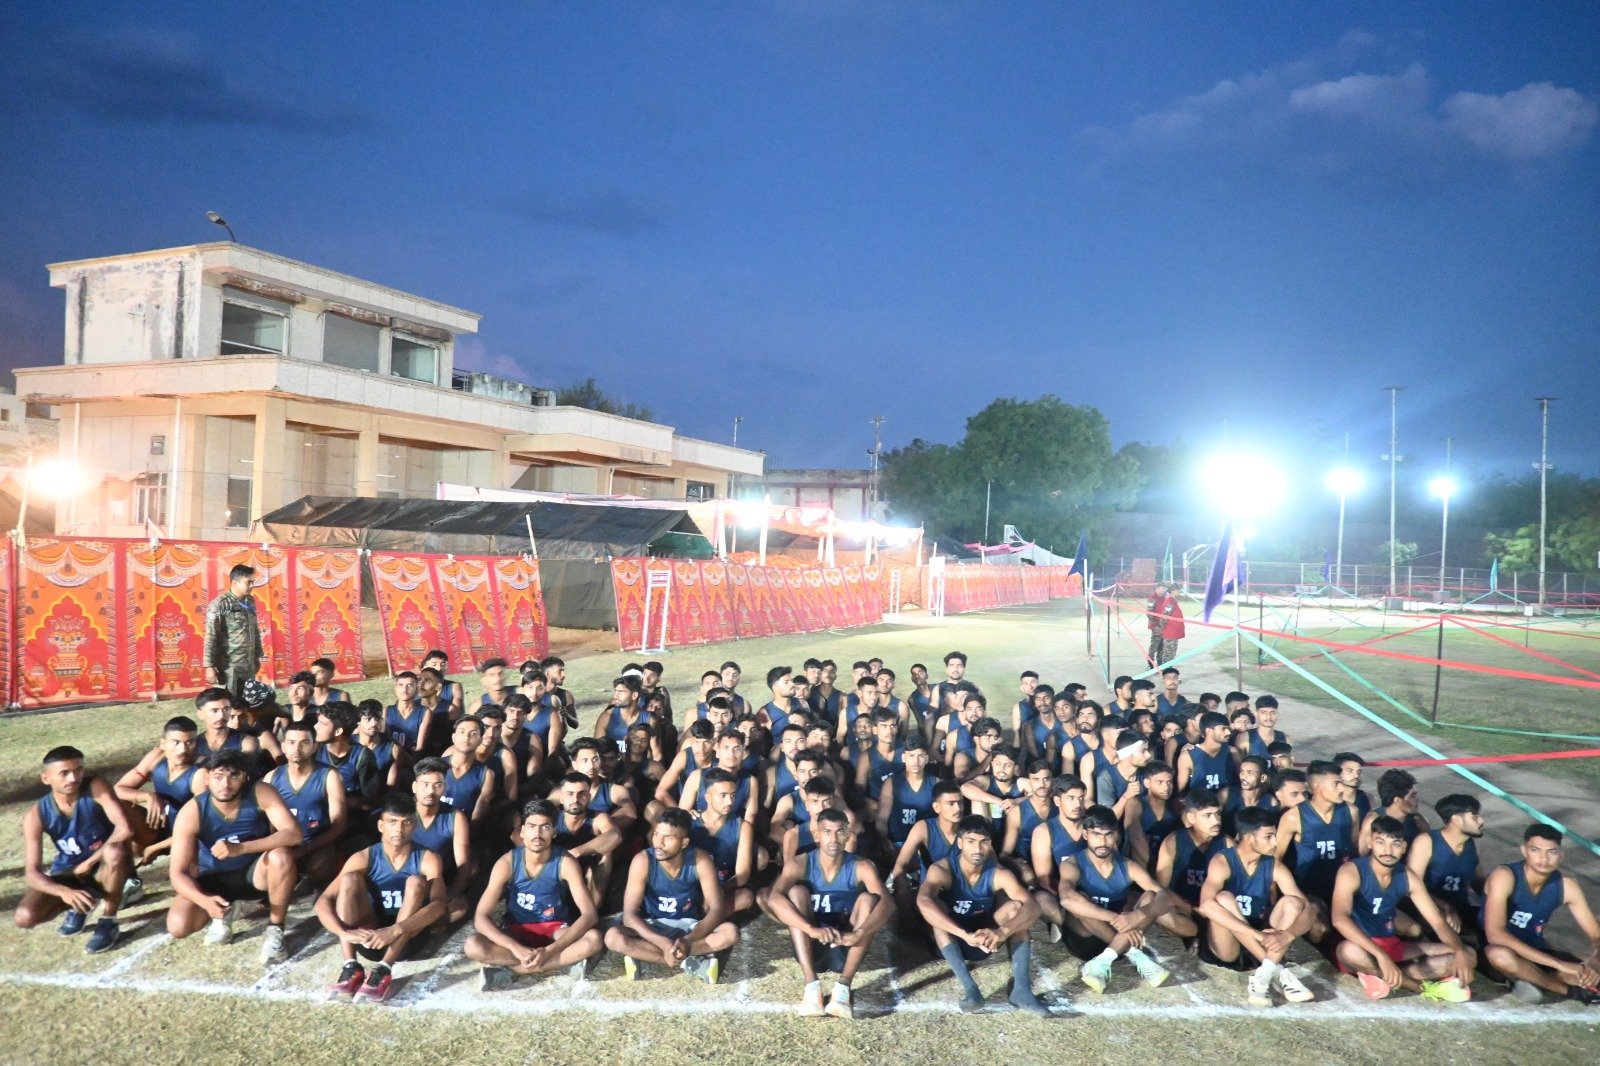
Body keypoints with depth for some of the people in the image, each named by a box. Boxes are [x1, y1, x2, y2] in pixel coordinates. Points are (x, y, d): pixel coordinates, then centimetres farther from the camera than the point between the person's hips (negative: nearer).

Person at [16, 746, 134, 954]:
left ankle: (108, 922, -16)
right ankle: (79, 907, 14)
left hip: (104, 867, -3)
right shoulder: (36, 815, -16)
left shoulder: (95, 788, -23)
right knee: (24, 918, -19)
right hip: (68, 872, 3)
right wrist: (65, 892, -35)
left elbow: (125, 830, -34)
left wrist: (88, 863, -26)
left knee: (115, 851, -37)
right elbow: (32, 874, -18)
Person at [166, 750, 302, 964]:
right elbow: (178, 873, -22)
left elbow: (294, 833, -35)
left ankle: (275, 929, -15)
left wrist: (241, 848, -45)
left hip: (255, 872, -1)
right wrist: (204, 900, -42)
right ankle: (224, 911, 12)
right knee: (177, 927, -22)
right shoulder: (191, 813, -23)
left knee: (281, 855, -34)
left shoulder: (260, 793, -25)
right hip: (214, 879, 1)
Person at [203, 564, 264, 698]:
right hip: (228, 667, -6)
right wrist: (209, 666, -15)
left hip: (249, 666, 6)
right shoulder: (219, 604, -11)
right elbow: (210, 637, -12)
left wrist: (258, 655, 18)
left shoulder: (250, 601, 10)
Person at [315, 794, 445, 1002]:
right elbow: (323, 902, -14)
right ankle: (351, 968, -27)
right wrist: (345, 933, -33)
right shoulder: (364, 858, -5)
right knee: (350, 879, -18)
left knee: (416, 882, -26)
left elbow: (439, 905, -26)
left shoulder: (427, 859, -9)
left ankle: (383, 970, -34)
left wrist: (394, 931, -40)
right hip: (368, 936, 2)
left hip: (408, 939, -2)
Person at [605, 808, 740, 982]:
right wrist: (664, 943, -37)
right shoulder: (643, 861, -23)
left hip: (689, 925, 1)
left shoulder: (700, 860, -21)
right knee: (613, 937, -30)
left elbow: (717, 909, -21)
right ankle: (689, 962, -25)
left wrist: (688, 940, -37)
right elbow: (629, 915, -24)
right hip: (653, 926, 0)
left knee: (731, 932, -28)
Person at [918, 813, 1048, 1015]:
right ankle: (969, 987, -37)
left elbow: (1033, 907, -30)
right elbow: (923, 902, -45)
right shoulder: (941, 870, -26)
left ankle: (1021, 989, -29)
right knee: (936, 907, -33)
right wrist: (966, 935, -56)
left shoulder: (999, 874, -18)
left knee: (1015, 907, -23)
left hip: (984, 942, 2)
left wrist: (1003, 932, -49)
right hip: (950, 942, -2)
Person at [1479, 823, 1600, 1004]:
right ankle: (1572, 991, -15)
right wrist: (1558, 963, -37)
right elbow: (1495, 935, -35)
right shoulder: (1504, 876, -24)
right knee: (1500, 954, -40)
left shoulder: (1567, 886, -8)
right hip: (1498, 953, -4)